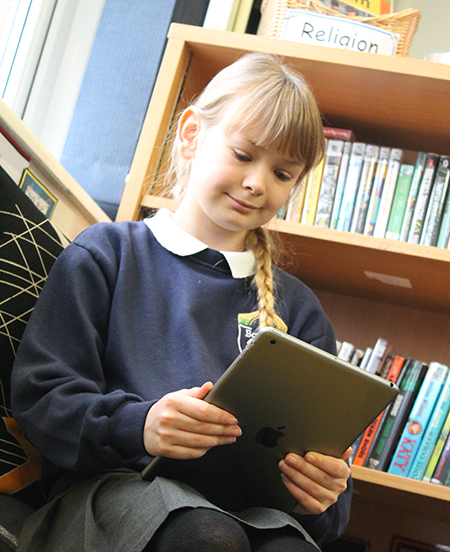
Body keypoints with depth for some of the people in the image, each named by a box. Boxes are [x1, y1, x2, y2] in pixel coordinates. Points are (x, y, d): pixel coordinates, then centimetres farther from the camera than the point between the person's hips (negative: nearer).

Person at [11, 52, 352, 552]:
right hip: (112, 483, -2)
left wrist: (325, 495, -9)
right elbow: (39, 397, 1)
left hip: (245, 503, 3)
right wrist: (136, 425, -20)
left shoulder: (297, 308, 21)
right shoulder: (105, 254, 11)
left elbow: (323, 451, 17)